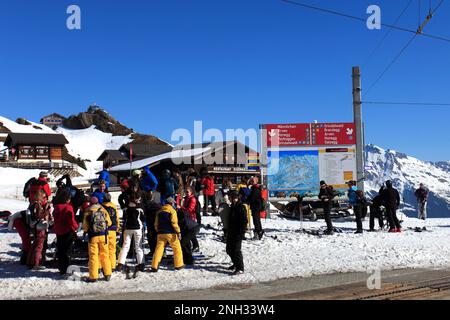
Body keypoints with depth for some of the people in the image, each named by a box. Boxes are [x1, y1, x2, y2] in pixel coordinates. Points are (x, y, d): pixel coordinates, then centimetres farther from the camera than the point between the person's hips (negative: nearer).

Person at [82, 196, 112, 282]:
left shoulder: (87, 212, -2)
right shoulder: (103, 210, 3)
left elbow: (85, 226, 2)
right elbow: (109, 223, 8)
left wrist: (85, 232, 24)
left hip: (93, 236, -2)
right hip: (103, 236, 2)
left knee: (93, 255, 4)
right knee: (105, 254, 11)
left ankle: (94, 276, 4)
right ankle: (107, 275, 13)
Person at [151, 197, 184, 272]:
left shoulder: (160, 211, 14)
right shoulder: (172, 211, -4)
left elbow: (156, 224, 16)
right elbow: (174, 222, -14)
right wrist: (178, 232, -11)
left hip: (161, 233, 5)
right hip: (170, 233, -5)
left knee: (159, 248, 4)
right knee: (177, 248, 8)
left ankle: (154, 266, -3)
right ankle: (178, 265, 12)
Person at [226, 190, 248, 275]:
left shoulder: (241, 207, -16)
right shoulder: (233, 206, 11)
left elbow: (244, 221, -18)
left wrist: (242, 233, -20)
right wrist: (228, 230, 21)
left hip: (238, 233, -9)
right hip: (231, 232, 10)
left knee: (236, 250, -7)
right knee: (229, 249, 16)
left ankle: (240, 268, 2)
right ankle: (236, 264, 34)